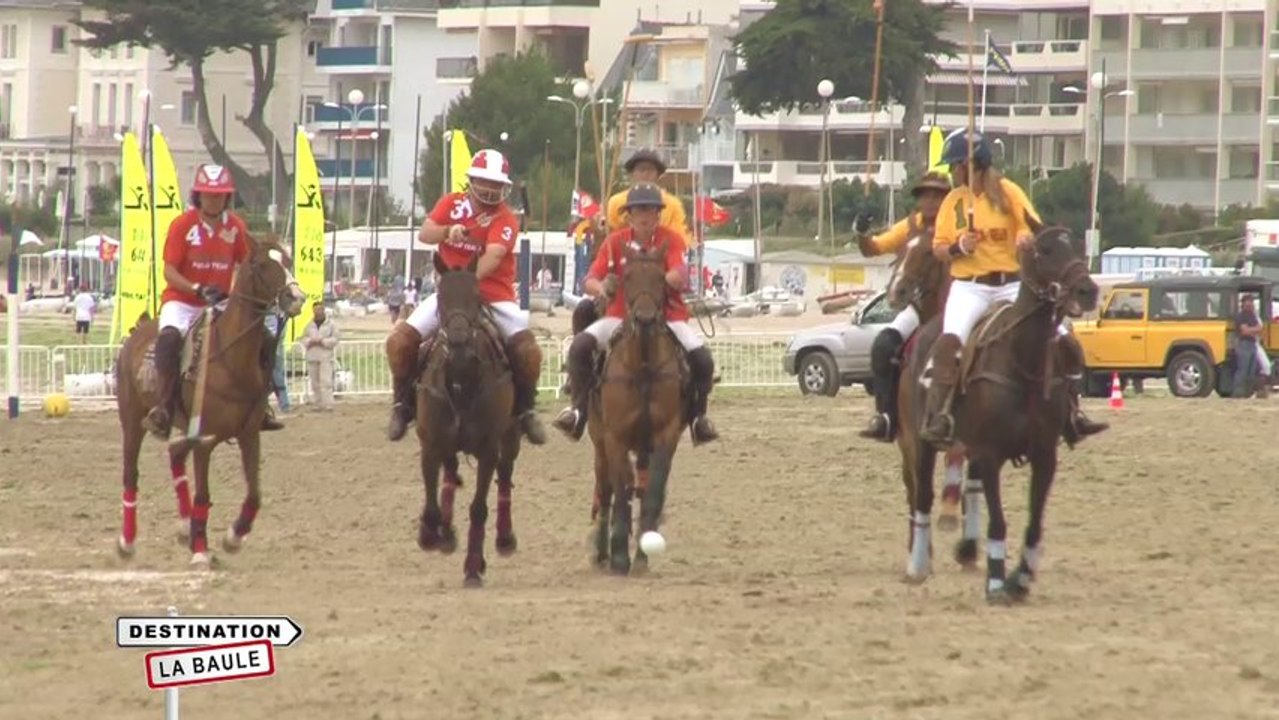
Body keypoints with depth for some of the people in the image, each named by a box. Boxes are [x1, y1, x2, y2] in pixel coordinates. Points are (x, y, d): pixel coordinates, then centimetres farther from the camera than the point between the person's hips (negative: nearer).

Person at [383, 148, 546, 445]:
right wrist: (449, 231, -25)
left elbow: (493, 255, -23)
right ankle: (404, 403, 5)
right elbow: (424, 234, -3)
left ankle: (525, 409, -1)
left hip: (494, 295, -2)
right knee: (400, 340, -14)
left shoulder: (505, 219, -7)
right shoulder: (452, 204, 6)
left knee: (527, 348, -23)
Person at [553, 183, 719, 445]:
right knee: (580, 345, -22)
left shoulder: (670, 239, -5)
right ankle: (580, 408, -7)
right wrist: (600, 289, -33)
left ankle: (698, 415, 2)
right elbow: (591, 280, -9)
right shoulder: (615, 241, -1)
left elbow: (679, 277, -21)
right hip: (621, 315, 1)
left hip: (667, 316, -1)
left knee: (701, 357, -21)